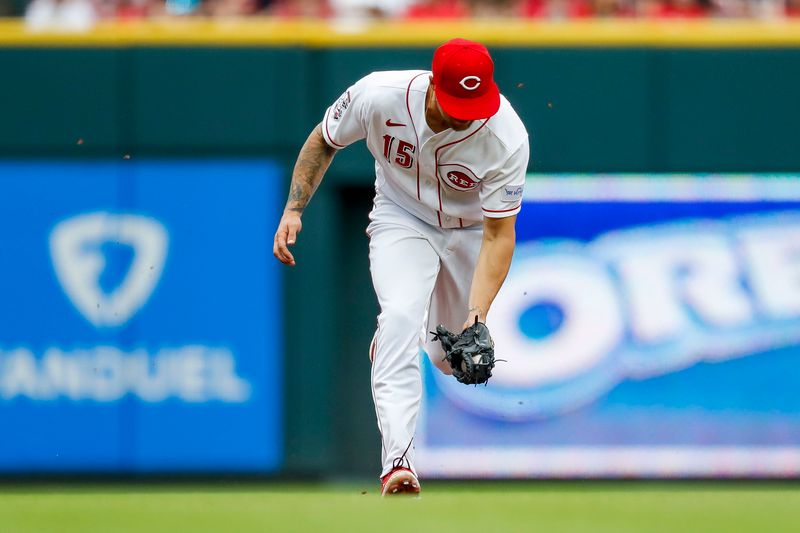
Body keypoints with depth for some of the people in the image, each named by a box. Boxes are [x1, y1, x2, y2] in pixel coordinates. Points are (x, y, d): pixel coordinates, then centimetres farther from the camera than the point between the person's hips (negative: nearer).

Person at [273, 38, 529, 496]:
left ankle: (394, 335, 49)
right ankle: (398, 462, -35)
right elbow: (324, 141, -8)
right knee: (402, 313, -29)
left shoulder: (506, 137, -33)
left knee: (453, 361, 11)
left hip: (471, 229, 1)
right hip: (402, 221, -1)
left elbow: (499, 234, -29)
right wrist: (294, 208, -16)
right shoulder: (379, 96, -30)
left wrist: (477, 316, -39)